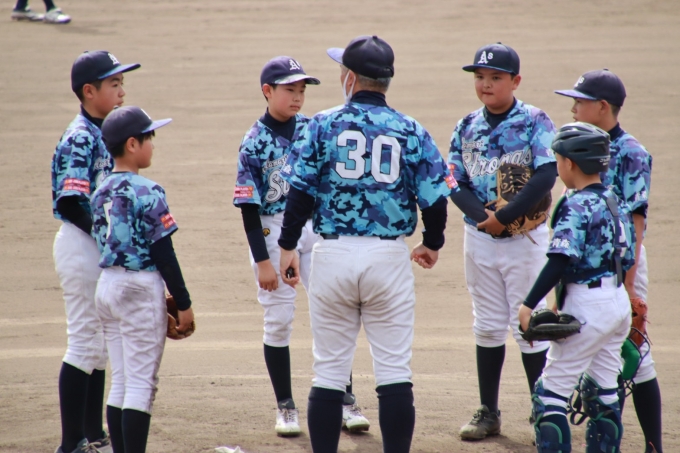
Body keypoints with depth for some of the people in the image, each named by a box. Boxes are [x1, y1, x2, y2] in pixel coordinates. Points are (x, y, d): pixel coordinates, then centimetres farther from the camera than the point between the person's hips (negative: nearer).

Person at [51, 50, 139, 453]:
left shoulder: (104, 134, 10)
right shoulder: (80, 139, -17)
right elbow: (71, 204, -24)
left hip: (104, 248, 9)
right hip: (81, 244, -9)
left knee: (99, 342, 16)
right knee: (85, 341, -6)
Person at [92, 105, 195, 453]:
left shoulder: (101, 193, 9)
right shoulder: (147, 192, -14)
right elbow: (163, 252, -14)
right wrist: (183, 303, -8)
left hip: (107, 284, 8)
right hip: (140, 286, -8)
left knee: (120, 382, 12)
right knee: (141, 383, -5)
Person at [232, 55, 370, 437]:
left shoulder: (313, 129, 4)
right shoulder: (255, 143, -8)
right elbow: (249, 208, -9)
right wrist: (262, 260, -12)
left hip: (315, 228, 3)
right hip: (273, 234, -3)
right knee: (279, 321, 4)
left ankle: (346, 402, 6)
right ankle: (286, 407, 14)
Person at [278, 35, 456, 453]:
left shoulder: (324, 125, -1)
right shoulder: (411, 131, 1)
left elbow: (300, 192, -5)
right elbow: (435, 198, 0)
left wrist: (289, 246, 6)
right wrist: (432, 245, 18)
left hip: (333, 253, 0)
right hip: (390, 256, 0)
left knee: (329, 372, 7)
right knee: (395, 373, 3)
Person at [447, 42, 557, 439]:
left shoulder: (534, 122, -7)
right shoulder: (467, 127, 6)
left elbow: (547, 176, -18)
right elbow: (455, 183, 2)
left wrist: (504, 217, -21)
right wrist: (483, 214, -17)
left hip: (525, 238, -4)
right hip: (479, 238, 4)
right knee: (488, 326, 10)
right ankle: (489, 413, 18)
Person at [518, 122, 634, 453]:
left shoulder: (577, 206, -14)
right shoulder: (615, 203, 10)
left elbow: (561, 262, -22)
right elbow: (627, 260, 14)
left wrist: (529, 304, -21)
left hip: (587, 305, -8)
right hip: (620, 301, 8)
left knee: (551, 391, -4)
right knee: (603, 391, 15)